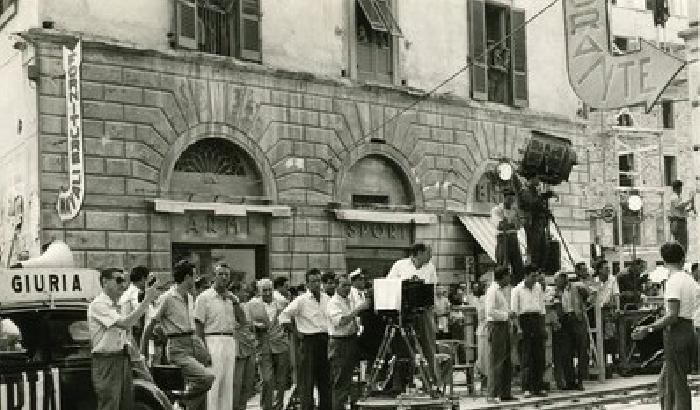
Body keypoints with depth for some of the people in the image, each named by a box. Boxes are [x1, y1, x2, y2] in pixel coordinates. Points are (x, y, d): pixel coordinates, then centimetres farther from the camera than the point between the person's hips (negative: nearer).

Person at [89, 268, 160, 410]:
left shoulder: (117, 306, 16)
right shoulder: (98, 305, -12)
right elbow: (125, 323, -24)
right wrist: (147, 300, -23)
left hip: (124, 360, 9)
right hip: (107, 362, -9)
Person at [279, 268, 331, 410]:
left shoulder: (327, 299, 9)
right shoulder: (302, 300, -7)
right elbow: (284, 316, -9)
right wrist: (296, 332, -8)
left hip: (325, 340, 5)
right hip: (309, 341, -5)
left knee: (325, 379, 12)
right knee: (307, 380, -3)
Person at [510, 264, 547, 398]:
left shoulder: (539, 288, 13)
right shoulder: (517, 289, -2)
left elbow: (542, 308, 18)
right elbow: (514, 311, -7)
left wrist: (543, 327, 14)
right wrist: (518, 327, -16)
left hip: (537, 321, 5)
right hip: (524, 320, -5)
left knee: (539, 356, 4)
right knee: (526, 357, -6)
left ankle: (538, 387, 12)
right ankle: (526, 388, -6)